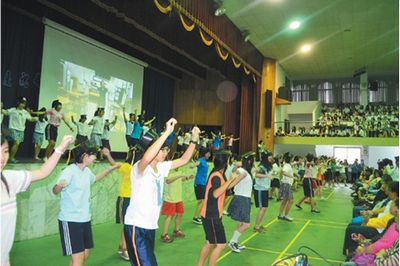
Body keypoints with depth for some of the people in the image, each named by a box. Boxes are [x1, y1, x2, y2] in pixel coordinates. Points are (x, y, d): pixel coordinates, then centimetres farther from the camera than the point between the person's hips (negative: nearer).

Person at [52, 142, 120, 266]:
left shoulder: (87, 171, 6)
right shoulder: (70, 171, -19)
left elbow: (94, 178, 29)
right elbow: (55, 191, -29)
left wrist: (111, 169, 26)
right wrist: (60, 185, -52)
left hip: (85, 219, 8)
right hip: (71, 221, -8)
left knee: (84, 255, 16)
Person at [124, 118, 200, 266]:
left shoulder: (161, 167, 4)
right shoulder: (140, 168, -19)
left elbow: (183, 160, 11)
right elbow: (146, 158, -43)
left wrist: (194, 139, -2)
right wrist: (167, 132, -43)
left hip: (150, 227, 8)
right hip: (136, 227, -8)